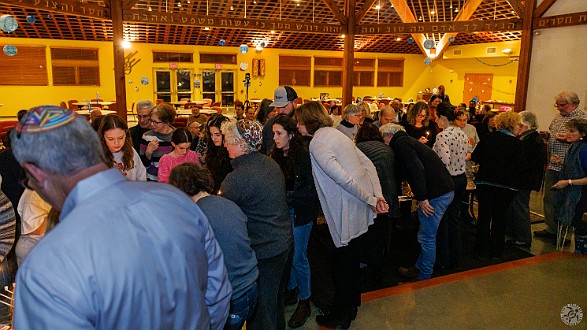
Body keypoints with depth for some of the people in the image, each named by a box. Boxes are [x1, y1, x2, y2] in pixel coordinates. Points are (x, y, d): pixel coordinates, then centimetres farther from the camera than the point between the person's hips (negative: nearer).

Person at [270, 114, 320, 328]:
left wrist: (287, 198, -22)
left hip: (300, 213, -5)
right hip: (282, 212, 5)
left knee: (298, 258, 3)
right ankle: (291, 289, 37)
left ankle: (304, 301, 21)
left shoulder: (304, 156, -15)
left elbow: (311, 190, -15)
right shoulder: (276, 155, 1)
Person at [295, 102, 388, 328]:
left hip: (347, 211, -9)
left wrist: (371, 200, -16)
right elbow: (368, 164, 8)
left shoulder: (317, 144, -16)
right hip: (359, 207, 9)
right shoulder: (335, 133, 12)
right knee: (351, 257, 24)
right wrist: (378, 195, 0)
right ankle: (352, 304, 43)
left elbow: (343, 178, -24)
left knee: (342, 262, 8)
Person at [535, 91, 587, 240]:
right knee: (549, 198, 14)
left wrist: (569, 139, -25)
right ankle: (551, 228, 27)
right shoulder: (557, 117, 15)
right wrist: (546, 135, 7)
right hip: (552, 165, 8)